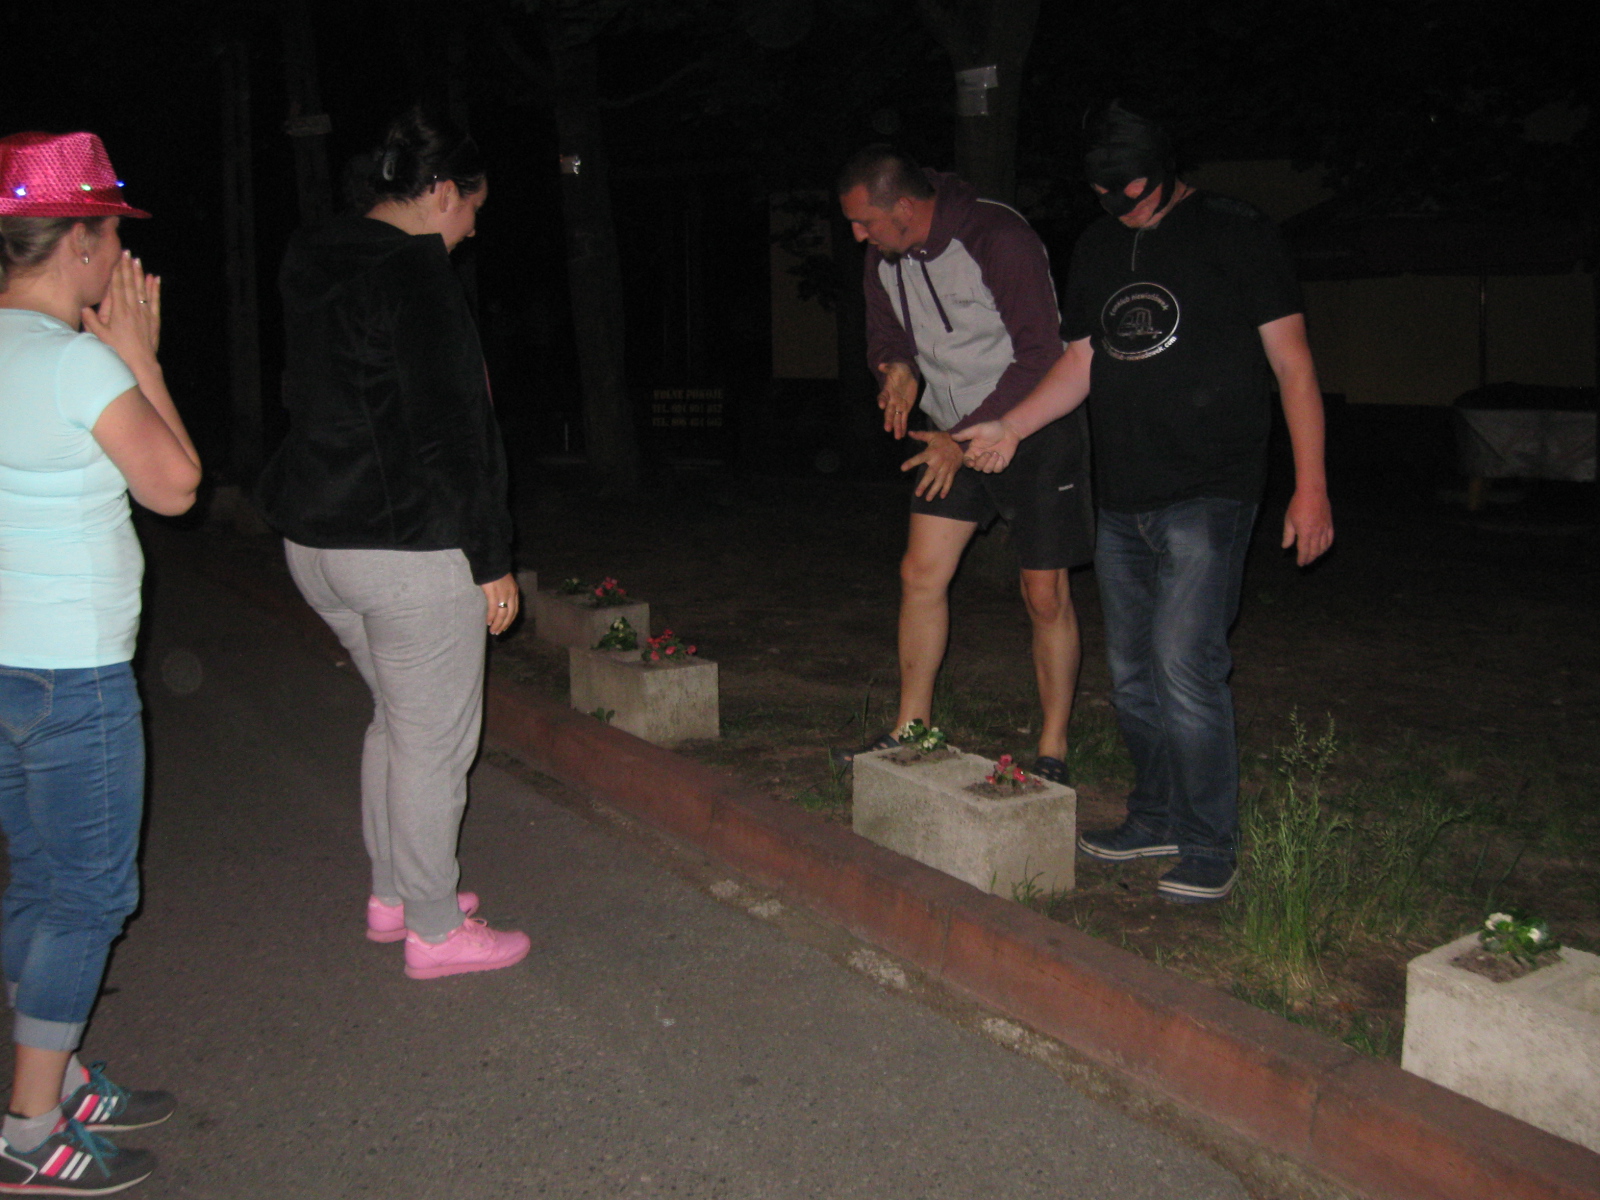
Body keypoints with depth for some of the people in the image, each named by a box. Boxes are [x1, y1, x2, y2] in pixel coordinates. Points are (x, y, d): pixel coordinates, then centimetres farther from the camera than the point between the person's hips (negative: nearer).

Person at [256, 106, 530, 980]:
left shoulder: (315, 270, 12)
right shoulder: (413, 276, -16)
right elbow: (450, 433, -20)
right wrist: (491, 560, -15)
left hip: (314, 539, 9)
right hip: (411, 549, -9)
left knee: (396, 717, 22)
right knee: (434, 739, 3)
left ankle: (392, 894, 34)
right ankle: (435, 931, 14)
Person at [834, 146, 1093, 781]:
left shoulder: (1000, 240, -23)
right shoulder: (884, 257, -1)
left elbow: (1041, 358, -23)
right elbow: (884, 334, 14)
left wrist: (968, 437, -24)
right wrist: (898, 367, -11)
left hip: (1033, 426, -6)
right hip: (954, 432, 6)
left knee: (1046, 596, -2)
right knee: (921, 574, 1)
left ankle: (1053, 751, 10)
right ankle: (912, 729, 13)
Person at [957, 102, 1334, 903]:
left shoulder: (1233, 234, -2)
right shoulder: (1097, 249, 15)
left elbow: (1291, 362, -3)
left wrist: (1310, 487, -8)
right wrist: (1008, 429, 4)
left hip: (1208, 494, -6)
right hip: (1122, 499, 6)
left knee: (1186, 667, -12)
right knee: (1132, 674, 11)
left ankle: (1210, 848, 1)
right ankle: (1156, 819, 28)